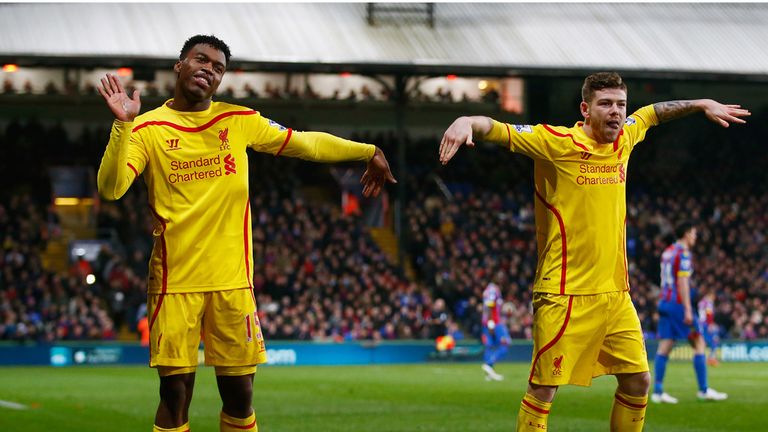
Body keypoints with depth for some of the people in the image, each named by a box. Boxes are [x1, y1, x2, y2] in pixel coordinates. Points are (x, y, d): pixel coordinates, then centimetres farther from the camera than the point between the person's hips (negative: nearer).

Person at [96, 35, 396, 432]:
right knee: (175, 395, -2)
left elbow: (306, 143, 18)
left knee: (239, 396, 4)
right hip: (175, 281, -3)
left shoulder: (240, 121, 7)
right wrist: (121, 124, -23)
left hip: (232, 280, 3)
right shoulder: (148, 129, -1)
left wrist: (369, 152, 22)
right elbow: (110, 188, -13)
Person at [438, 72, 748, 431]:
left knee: (637, 382, 10)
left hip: (615, 293, 7)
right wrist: (467, 122, -40)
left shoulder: (624, 139, 8)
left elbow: (651, 113, 30)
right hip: (566, 294, -7)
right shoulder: (558, 143, -11)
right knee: (543, 388, -6)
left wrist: (702, 104, 34)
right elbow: (497, 129, -20)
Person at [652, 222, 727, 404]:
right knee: (699, 343, -1)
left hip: (664, 302, 8)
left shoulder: (667, 252, 16)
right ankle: (703, 390, 0)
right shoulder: (683, 254, -10)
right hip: (678, 304, -8)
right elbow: (682, 282, -18)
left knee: (664, 347, 4)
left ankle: (657, 391, -2)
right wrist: (688, 310, -20)